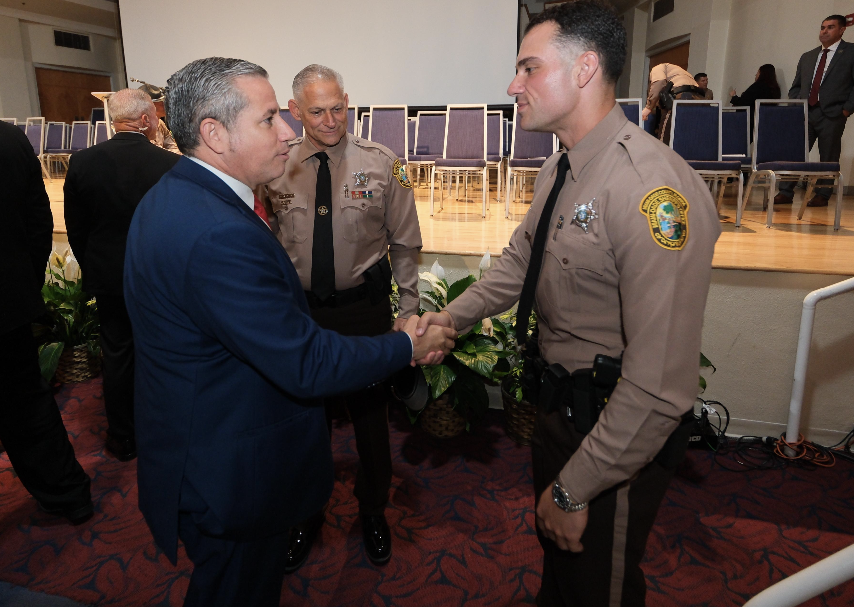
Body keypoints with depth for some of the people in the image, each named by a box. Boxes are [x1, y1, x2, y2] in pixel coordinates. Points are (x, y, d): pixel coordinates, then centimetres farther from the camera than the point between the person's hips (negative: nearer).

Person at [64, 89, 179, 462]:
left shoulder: (82, 162, -10)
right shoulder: (172, 165, -18)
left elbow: (75, 230, -2)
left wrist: (92, 271, 13)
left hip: (108, 277, 2)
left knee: (117, 356, 15)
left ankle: (123, 441, 28)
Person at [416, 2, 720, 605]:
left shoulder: (653, 188, -30)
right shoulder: (557, 172, 2)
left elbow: (660, 386, -31)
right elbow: (519, 261, 15)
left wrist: (575, 489, -23)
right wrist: (453, 316, 1)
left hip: (617, 436, -8)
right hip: (558, 409, 8)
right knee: (556, 555, 31)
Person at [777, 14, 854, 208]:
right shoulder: (807, 57, 18)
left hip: (832, 114, -4)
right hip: (805, 113, 4)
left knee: (828, 157, 0)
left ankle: (822, 196, 7)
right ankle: (786, 192, 3)